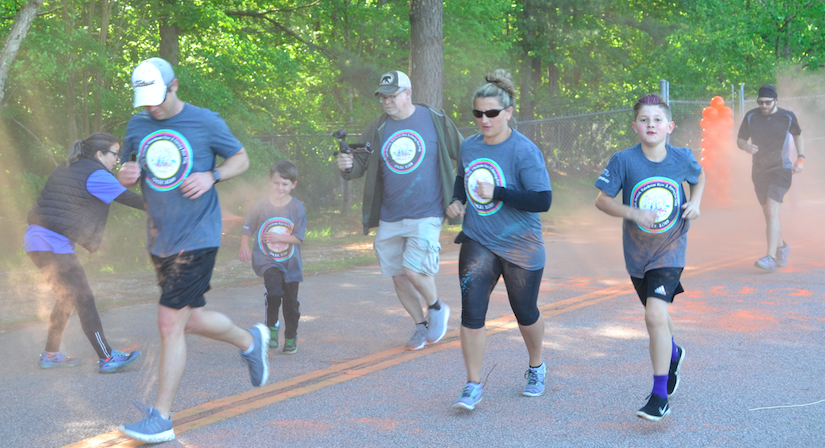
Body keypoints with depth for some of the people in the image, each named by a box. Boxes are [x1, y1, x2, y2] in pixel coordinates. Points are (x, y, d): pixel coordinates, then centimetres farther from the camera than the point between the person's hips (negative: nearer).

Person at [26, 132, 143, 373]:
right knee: (84, 300, -7)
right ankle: (107, 358, -5)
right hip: (53, 243, -9)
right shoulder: (96, 175, -9)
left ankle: (50, 354, 26)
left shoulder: (65, 170, 19)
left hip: (36, 239, 9)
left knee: (66, 297, 19)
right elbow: (128, 198, -11)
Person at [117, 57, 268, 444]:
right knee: (191, 320, 15)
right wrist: (126, 176, -9)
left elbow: (241, 159, 5)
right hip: (159, 241, 6)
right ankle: (250, 342, 43)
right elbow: (128, 176, 16)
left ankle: (161, 419, 0)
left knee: (170, 324, -8)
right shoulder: (137, 126, 6)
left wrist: (211, 176, -14)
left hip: (196, 238, -6)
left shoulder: (205, 122, -6)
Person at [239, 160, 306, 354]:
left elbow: (298, 237, -6)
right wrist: (244, 247, -11)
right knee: (274, 285, -28)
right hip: (266, 260, -1)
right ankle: (272, 326, -9)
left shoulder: (297, 208, -4)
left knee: (291, 300, 6)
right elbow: (247, 230, 4)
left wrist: (280, 237, -21)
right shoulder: (260, 206, -4)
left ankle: (291, 337, 26)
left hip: (290, 262, 2)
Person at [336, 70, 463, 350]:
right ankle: (421, 326, 28)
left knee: (412, 269, -17)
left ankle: (437, 308, 12)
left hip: (425, 214, -4)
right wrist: (348, 167, -21)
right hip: (389, 218, 4)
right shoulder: (377, 129, 5)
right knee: (398, 277, 8)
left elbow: (464, 156, 5)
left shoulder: (435, 121, -2)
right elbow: (360, 165, 3)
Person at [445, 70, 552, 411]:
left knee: (525, 313, 14)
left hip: (520, 247, -3)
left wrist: (497, 193, -25)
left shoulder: (524, 151, -16)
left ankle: (536, 368, 42)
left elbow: (543, 200, -22)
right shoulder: (468, 147, 2)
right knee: (471, 312, -9)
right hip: (477, 242, 4)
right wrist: (457, 200, 4)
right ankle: (473, 386, 1)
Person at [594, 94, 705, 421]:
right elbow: (602, 200, -9)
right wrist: (633, 213, -23)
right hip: (637, 252, 2)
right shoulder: (624, 160, -13)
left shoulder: (682, 158, -8)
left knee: (656, 314, -18)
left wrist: (696, 202, -4)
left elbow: (699, 176, 15)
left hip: (670, 249, -2)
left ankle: (660, 396, -9)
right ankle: (673, 354, 55)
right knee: (656, 315, 20)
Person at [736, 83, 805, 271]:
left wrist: (800, 158, 4)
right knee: (768, 215, 13)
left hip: (781, 169, -4)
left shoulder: (788, 117, -2)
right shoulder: (751, 116, 1)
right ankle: (782, 247, 39)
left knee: (772, 211, -20)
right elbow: (740, 139, 7)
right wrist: (746, 146, -16)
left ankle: (771, 257, -24)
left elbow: (798, 136, 16)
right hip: (759, 171, 4)